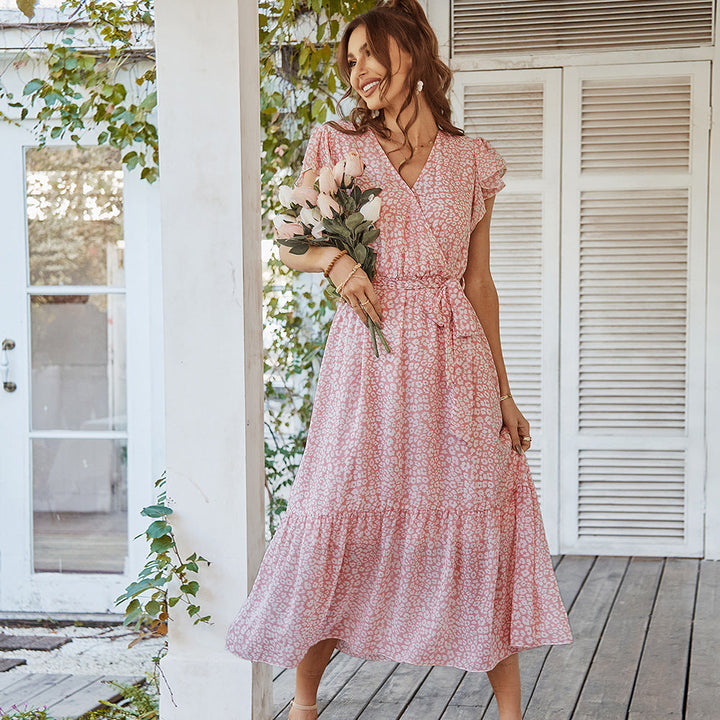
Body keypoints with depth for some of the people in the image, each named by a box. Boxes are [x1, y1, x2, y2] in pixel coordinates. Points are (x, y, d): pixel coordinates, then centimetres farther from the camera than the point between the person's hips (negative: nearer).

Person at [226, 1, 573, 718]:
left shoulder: (472, 160, 11)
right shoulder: (337, 145, 8)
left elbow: (479, 282, 13)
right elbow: (292, 246, 13)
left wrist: (502, 390, 11)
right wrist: (335, 258, -11)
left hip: (455, 361, 1)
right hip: (369, 360, -1)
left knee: (484, 532, -1)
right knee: (343, 529, -1)